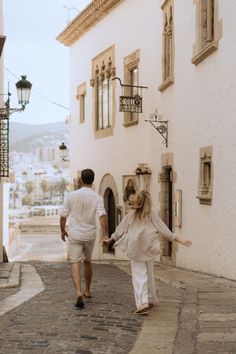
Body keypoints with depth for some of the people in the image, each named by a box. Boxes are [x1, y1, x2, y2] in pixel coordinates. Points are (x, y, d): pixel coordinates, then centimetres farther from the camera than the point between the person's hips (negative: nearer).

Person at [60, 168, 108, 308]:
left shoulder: (72, 195, -5)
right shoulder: (97, 197, -7)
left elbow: (63, 215, 0)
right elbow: (102, 216, -19)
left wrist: (63, 230, 15)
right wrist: (106, 235, -17)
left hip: (74, 234, -1)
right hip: (90, 235, 1)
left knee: (75, 263, -3)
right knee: (88, 261, 20)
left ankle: (79, 293, -22)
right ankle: (87, 291, 33)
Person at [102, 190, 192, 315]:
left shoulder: (131, 215, -1)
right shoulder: (152, 215, -1)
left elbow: (120, 230, 6)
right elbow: (166, 231, 0)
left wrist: (109, 240, 20)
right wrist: (180, 240, 7)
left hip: (135, 250, -2)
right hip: (149, 250, 2)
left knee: (139, 275, -4)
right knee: (149, 274, 18)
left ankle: (143, 303, -19)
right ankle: (151, 300, 29)